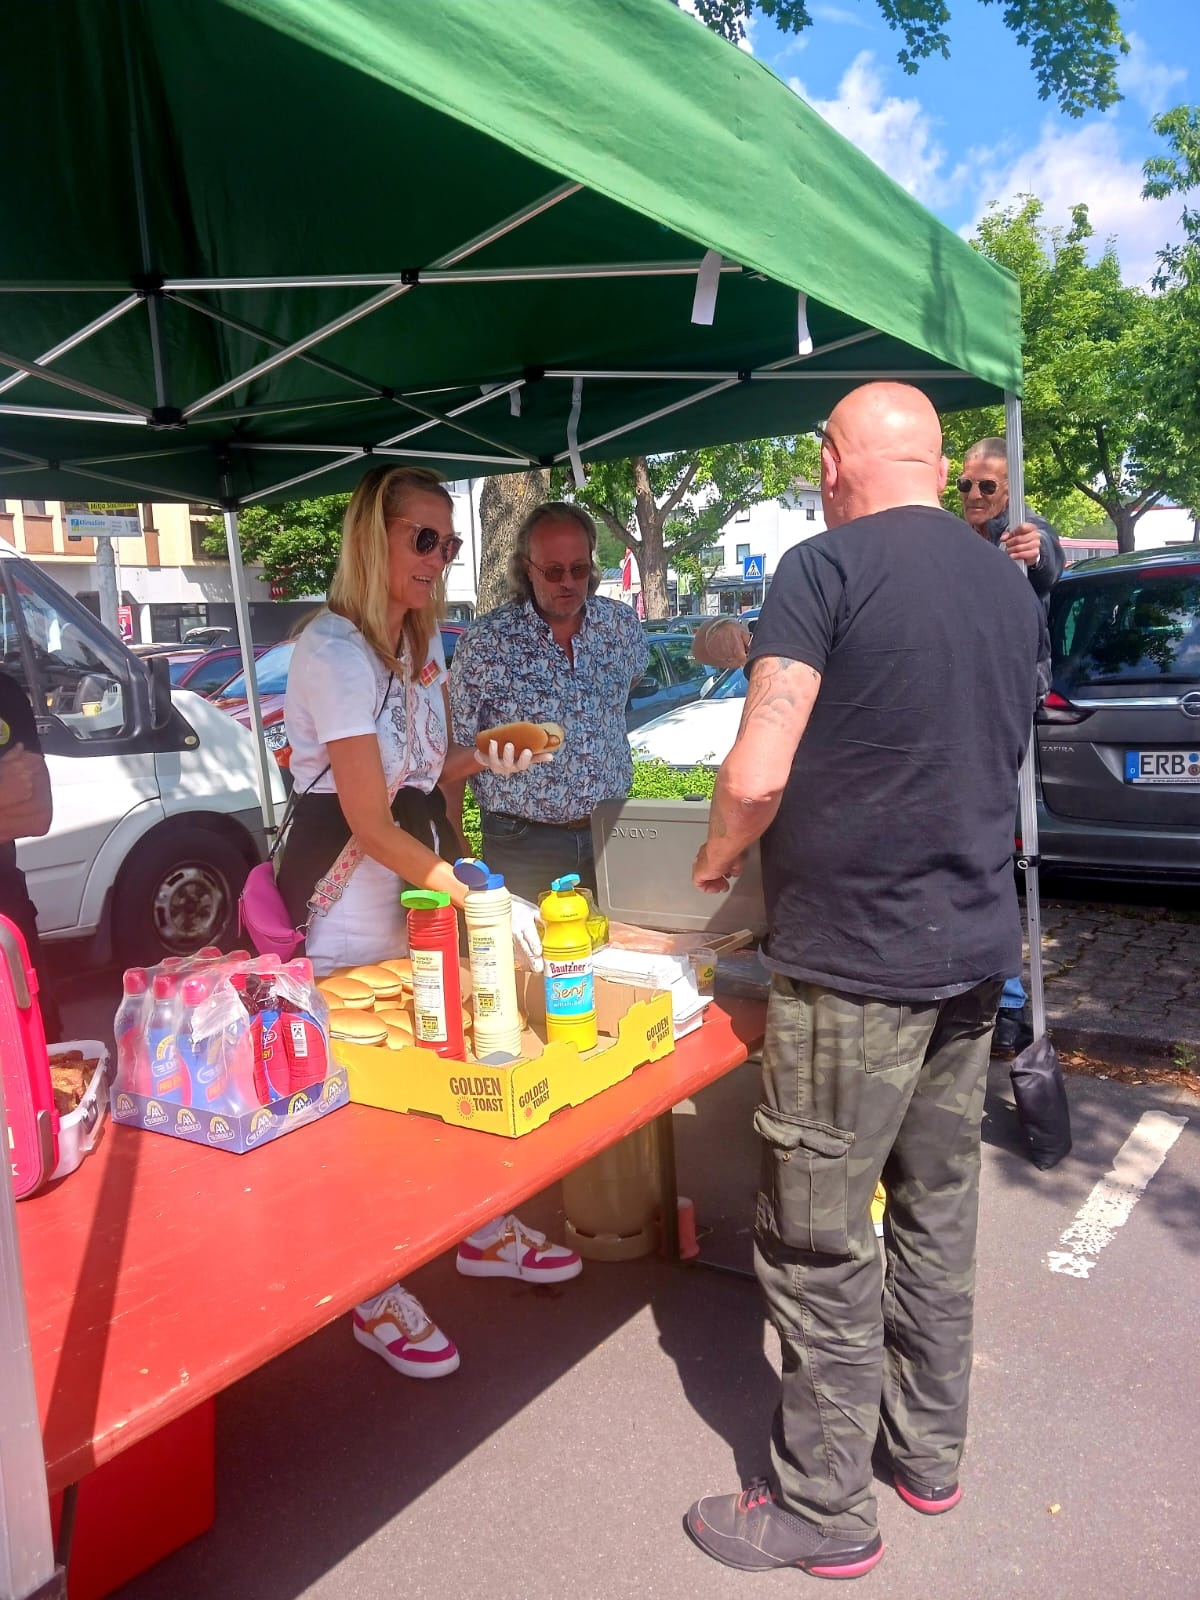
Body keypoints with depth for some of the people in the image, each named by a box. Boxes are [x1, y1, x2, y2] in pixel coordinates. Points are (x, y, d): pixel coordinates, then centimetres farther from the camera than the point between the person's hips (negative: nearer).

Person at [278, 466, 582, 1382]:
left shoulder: (420, 643, 8)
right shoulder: (335, 651, -19)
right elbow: (371, 823, -23)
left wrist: (482, 759, 0)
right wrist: (475, 894, -26)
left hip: (422, 876, 8)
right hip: (347, 897, -8)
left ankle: (484, 1233, 34)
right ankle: (376, 1299, 19)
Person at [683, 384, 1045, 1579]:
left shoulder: (826, 566, -12)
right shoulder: (1013, 587, 10)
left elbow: (759, 773, -19)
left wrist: (715, 859, 0)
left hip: (851, 960, -8)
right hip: (977, 946, 8)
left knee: (819, 1243, 5)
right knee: (938, 1210, 19)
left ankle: (823, 1508, 20)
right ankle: (928, 1451, 36)